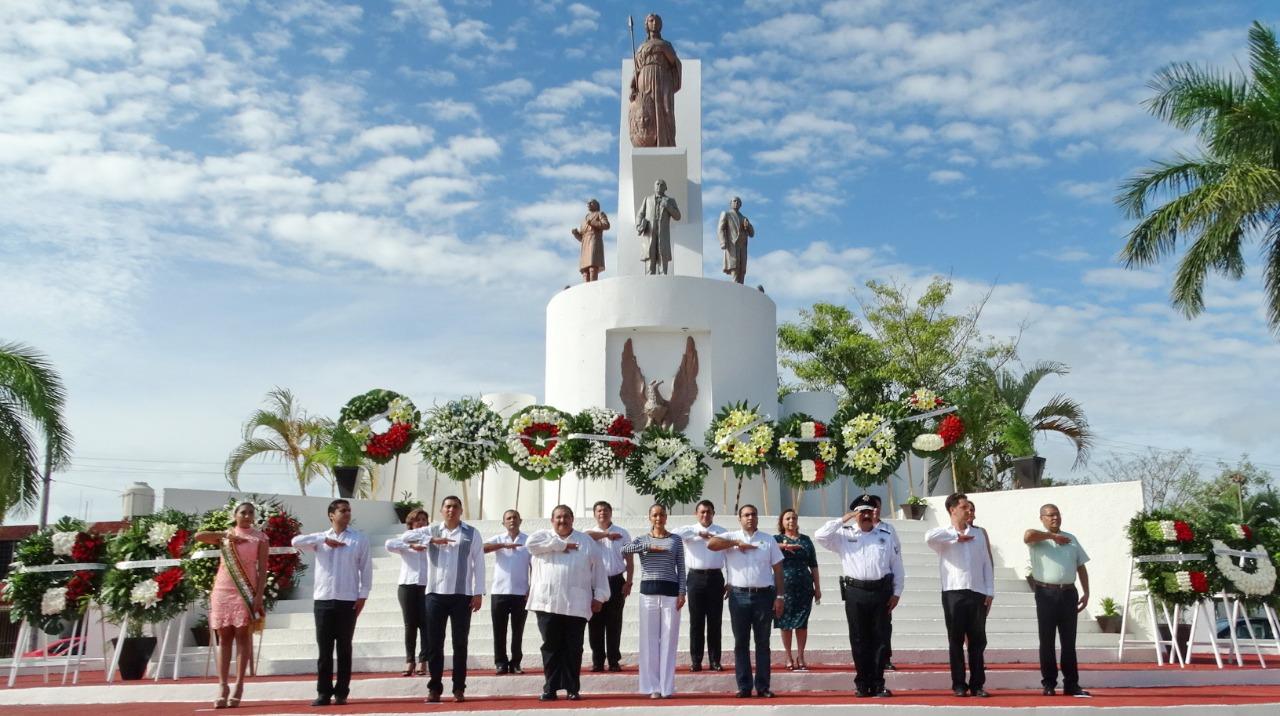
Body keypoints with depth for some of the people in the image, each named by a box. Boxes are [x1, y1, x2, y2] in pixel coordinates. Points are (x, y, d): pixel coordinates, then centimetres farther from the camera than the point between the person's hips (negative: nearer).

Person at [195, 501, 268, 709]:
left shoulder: (260, 537, 5)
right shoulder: (224, 535, 13)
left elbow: (263, 569, -1)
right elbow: (198, 536, -3)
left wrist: (259, 596, -11)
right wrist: (224, 534, -5)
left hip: (246, 592, -2)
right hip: (223, 591, 3)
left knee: (243, 637, -5)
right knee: (224, 638, 1)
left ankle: (238, 687, -4)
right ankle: (222, 686, 1)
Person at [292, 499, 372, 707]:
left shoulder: (360, 539, 4)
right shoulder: (320, 538, 10)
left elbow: (366, 569, 2)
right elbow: (296, 541, -5)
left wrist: (363, 596, -5)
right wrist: (324, 540, -8)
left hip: (348, 600, -1)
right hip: (323, 600, 1)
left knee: (344, 649, 4)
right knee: (324, 649, 3)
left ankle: (341, 693, 10)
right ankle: (323, 693, 9)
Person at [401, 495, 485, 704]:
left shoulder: (471, 533, 3)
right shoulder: (431, 531, 9)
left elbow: (478, 564, 1)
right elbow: (406, 536, -4)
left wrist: (478, 593, -5)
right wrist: (432, 540, -13)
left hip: (461, 595, -2)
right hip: (435, 594, 2)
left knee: (460, 643, 3)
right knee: (434, 643, 5)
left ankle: (459, 689, 10)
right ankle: (434, 688, 13)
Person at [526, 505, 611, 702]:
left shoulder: (586, 542, 11)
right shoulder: (544, 536, 10)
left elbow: (598, 569, 9)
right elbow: (531, 543, -13)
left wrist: (599, 596, 2)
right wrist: (561, 545, -9)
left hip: (576, 604, 0)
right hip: (547, 603, 0)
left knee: (573, 648, 4)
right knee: (551, 647, 4)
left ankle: (572, 688, 13)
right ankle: (550, 688, 12)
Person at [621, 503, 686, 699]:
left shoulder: (676, 540, 8)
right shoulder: (642, 539, 8)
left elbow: (681, 568, 6)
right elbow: (623, 550, -11)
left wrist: (682, 593, -4)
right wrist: (648, 547, -16)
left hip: (670, 592, 0)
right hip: (648, 592, 0)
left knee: (668, 639, 1)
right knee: (649, 639, 2)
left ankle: (667, 687, 8)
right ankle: (653, 687, 9)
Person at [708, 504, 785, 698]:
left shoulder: (768, 540, 9)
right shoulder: (731, 537, 5)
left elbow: (778, 569, 7)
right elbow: (711, 544, -12)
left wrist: (779, 597, 0)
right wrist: (737, 543, -11)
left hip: (763, 595, 1)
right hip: (739, 596, 0)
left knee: (763, 643, 6)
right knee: (741, 643, 4)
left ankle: (763, 687, 12)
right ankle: (744, 687, 11)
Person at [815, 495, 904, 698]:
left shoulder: (886, 535, 10)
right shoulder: (844, 535, 6)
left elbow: (897, 567, 10)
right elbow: (820, 535, -8)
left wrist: (896, 593, 3)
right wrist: (842, 520, -7)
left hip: (881, 591, 1)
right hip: (855, 592, -1)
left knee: (880, 638, 3)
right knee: (859, 639, 4)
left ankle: (878, 684, 11)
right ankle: (863, 684, 13)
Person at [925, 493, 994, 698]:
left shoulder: (978, 533, 14)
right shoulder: (944, 535, 3)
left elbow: (986, 563, 12)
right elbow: (928, 537, -22)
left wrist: (990, 592, 4)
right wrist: (956, 536, -11)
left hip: (977, 593, 3)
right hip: (953, 593, -3)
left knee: (978, 641, 5)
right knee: (956, 640, 2)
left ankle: (977, 684, 12)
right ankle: (959, 684, 9)